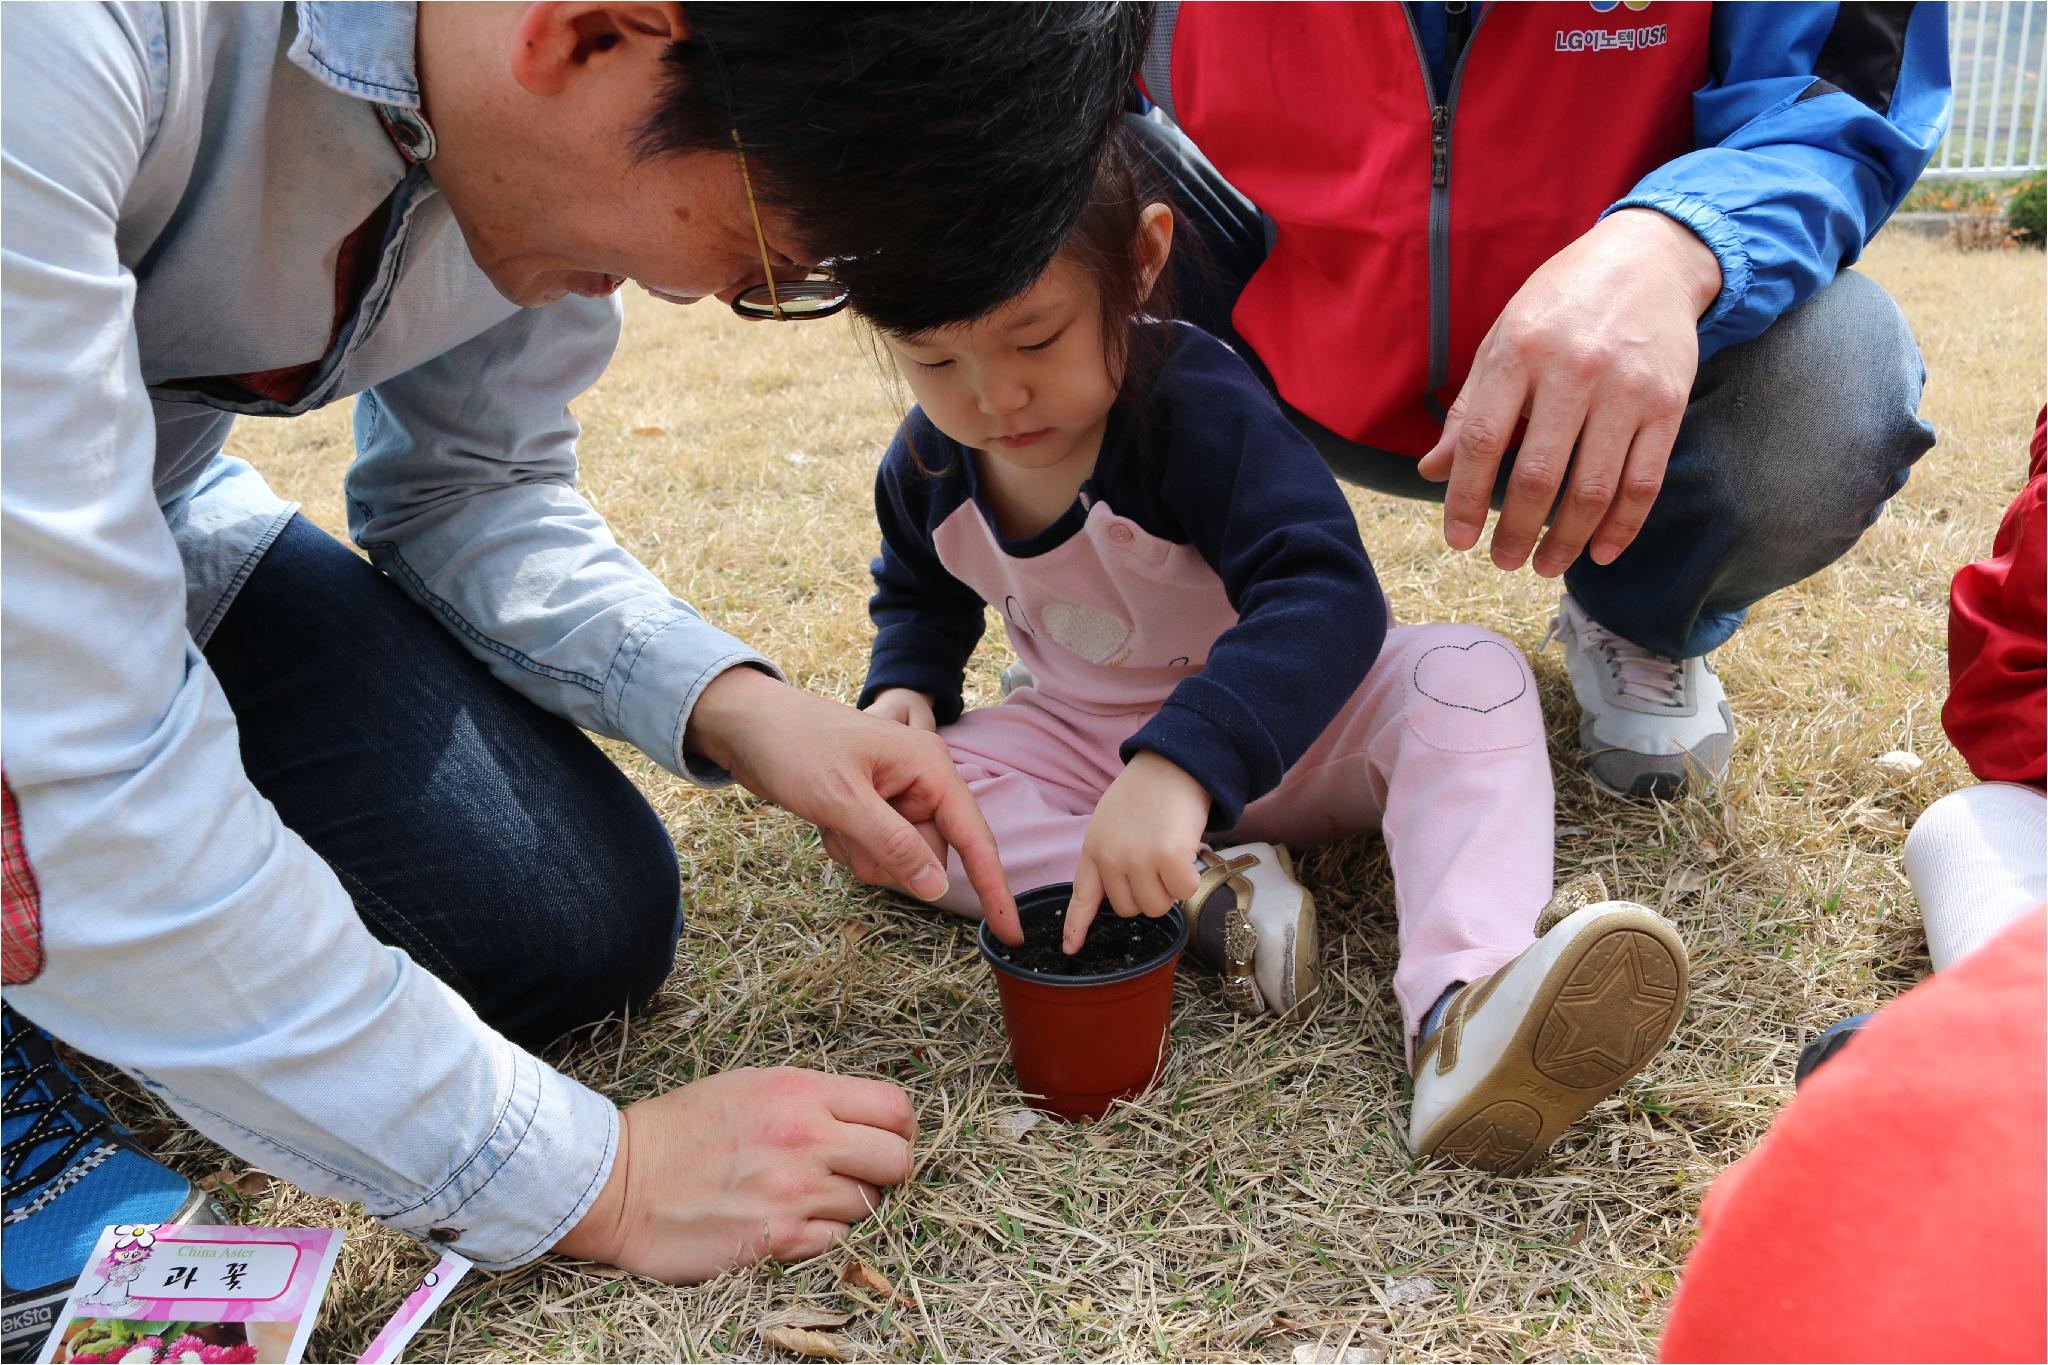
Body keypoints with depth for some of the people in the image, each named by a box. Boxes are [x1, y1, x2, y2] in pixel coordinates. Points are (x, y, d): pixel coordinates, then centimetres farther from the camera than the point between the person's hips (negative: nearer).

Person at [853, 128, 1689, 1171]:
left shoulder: (1196, 402, -29)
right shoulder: (927, 467, -9)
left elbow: (1325, 595, -41)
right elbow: (918, 596, 14)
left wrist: (1179, 767, -55)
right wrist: (904, 687, -10)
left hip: (1270, 722, -3)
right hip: (1086, 747, 4)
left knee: (1470, 675, -31)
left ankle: (1461, 1007, -51)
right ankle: (1205, 892, -30)